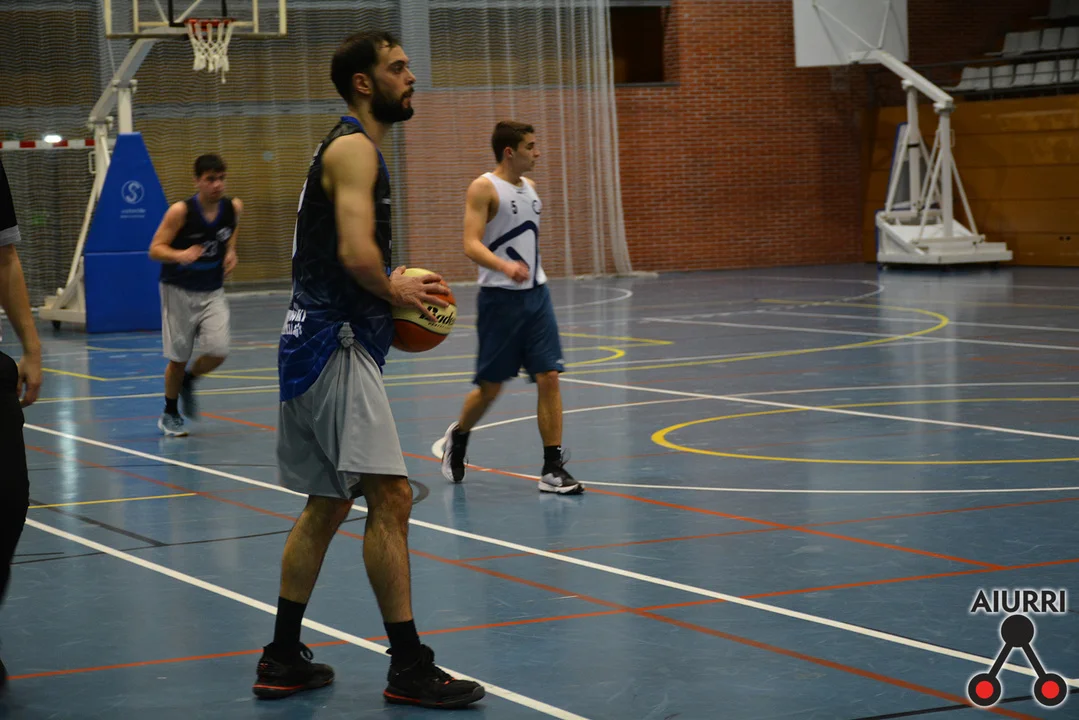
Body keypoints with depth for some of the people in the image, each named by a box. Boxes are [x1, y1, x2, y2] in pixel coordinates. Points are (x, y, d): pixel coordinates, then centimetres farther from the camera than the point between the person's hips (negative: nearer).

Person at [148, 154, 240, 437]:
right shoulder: (181, 211, -19)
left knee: (218, 352, -12)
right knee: (179, 358, 3)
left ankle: (188, 381, 22)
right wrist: (180, 255, -36)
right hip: (179, 290, -3)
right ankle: (169, 414, 25)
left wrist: (231, 252, -3)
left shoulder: (233, 207, -6)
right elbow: (155, 249, -17)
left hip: (212, 291, 3)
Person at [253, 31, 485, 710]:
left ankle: (283, 659, 21)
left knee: (329, 504, 15)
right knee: (391, 495, -11)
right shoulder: (354, 148, -12)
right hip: (336, 344, -11)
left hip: (323, 343, 11)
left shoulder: (353, 147, 20)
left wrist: (398, 284, 12)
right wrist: (395, 292, -9)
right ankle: (409, 669, -8)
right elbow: (356, 253, -26)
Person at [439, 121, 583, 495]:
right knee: (491, 386, 4)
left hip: (536, 294, 6)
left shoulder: (529, 187, 12)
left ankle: (553, 469, -2)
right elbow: (471, 244, -21)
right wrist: (505, 266, -37)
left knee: (549, 377, -4)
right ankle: (458, 437, 33)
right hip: (499, 297, -6)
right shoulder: (484, 188, -10)